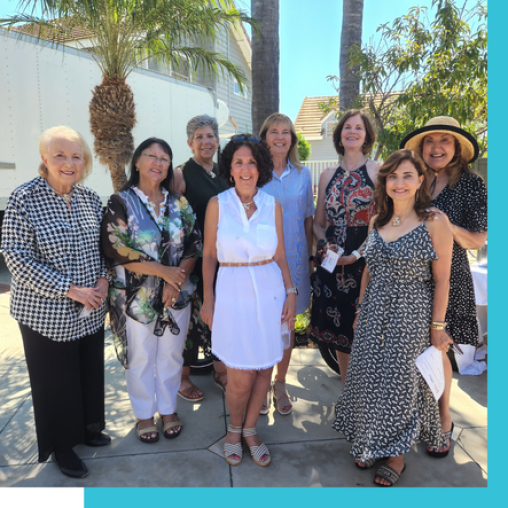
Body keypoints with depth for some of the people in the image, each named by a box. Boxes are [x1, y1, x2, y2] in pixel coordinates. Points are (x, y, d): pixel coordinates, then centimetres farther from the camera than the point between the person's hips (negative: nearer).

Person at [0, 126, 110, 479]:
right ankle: (62, 446, 35)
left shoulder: (91, 199, 3)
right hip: (47, 314, -5)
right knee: (55, 380, 11)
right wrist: (70, 290, -19)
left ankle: (88, 427, 44)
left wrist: (103, 279, -6)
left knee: (90, 373, 18)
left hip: (91, 311, 5)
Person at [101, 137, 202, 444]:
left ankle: (169, 409, 37)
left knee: (171, 355, 15)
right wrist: (163, 271, -17)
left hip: (176, 295, 3)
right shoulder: (121, 203, -6)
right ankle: (144, 414, 35)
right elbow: (116, 250, -14)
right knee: (141, 359, 12)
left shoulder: (179, 204, 5)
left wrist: (178, 279, -15)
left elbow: (194, 245, 1)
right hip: (136, 298, -3)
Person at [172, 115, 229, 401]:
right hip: (194, 257, -5)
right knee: (191, 316, 4)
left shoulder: (224, 173, 11)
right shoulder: (182, 174, -6)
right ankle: (183, 376, 25)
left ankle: (221, 371, 32)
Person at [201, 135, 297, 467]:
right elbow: (209, 256, 2)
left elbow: (280, 256, 8)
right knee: (241, 378, 1)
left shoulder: (272, 205, 3)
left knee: (264, 369, 10)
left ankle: (250, 429, 35)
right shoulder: (217, 204, -1)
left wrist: (291, 293, 0)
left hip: (270, 293, 3)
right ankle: (234, 429, 32)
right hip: (233, 293, -2)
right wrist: (208, 299, 0)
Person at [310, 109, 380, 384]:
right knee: (338, 331, 11)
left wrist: (357, 254, -16)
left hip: (365, 262, -4)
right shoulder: (328, 175, 11)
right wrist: (326, 245, -5)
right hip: (332, 261, 4)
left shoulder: (377, 171, -1)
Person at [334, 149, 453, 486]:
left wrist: (437, 325, -7)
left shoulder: (435, 223, -9)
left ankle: (397, 454, 31)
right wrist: (360, 311, 13)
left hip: (412, 316, -5)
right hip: (374, 313, 5)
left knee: (402, 381, 8)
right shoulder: (377, 222, 6)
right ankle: (370, 444, 36)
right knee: (370, 379, 12)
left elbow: (441, 279, -8)